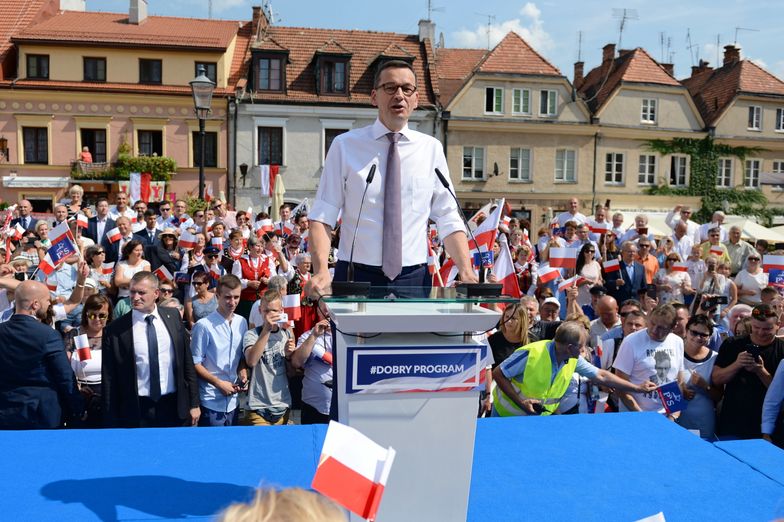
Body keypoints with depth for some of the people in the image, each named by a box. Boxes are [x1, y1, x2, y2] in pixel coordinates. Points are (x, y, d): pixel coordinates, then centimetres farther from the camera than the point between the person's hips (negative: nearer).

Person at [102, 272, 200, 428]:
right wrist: (112, 424, -2)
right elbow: (109, 380, -2)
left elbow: (187, 361, 6)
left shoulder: (173, 317, 2)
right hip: (137, 411, -2)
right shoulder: (116, 329, -6)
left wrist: (194, 403, 5)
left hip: (175, 407, 2)